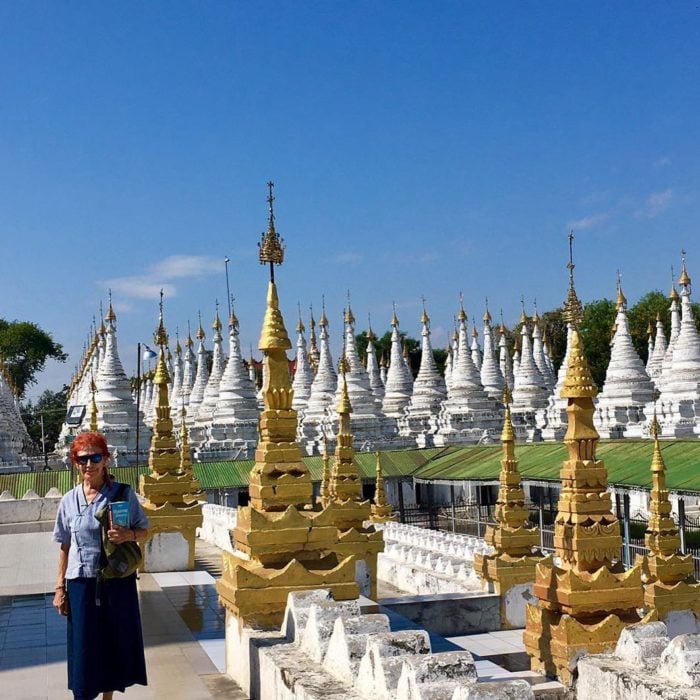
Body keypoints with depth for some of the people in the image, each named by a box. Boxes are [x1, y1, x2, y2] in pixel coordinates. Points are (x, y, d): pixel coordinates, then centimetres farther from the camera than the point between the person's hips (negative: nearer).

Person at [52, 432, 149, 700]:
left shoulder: (124, 494, -4)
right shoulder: (69, 501, 0)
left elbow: (144, 532, 1)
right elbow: (65, 548, 5)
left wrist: (130, 534, -21)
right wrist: (60, 588, 4)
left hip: (118, 581, 0)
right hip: (82, 583, 0)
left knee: (116, 643, 10)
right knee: (84, 647, 4)